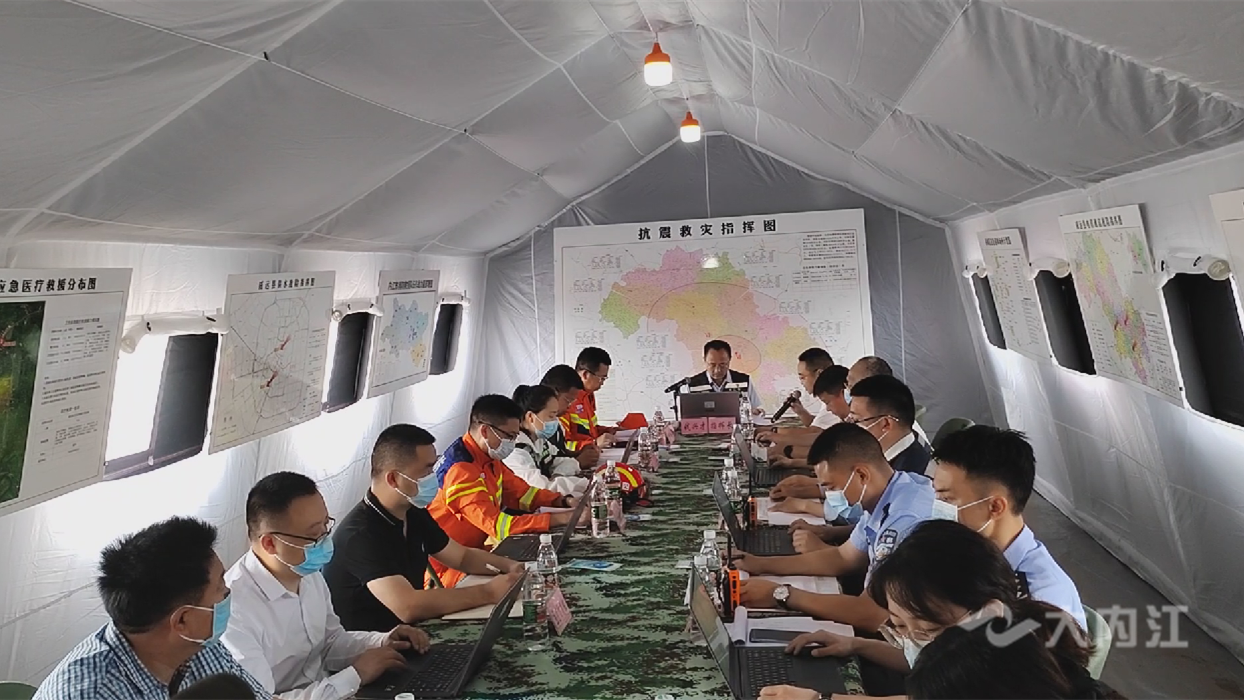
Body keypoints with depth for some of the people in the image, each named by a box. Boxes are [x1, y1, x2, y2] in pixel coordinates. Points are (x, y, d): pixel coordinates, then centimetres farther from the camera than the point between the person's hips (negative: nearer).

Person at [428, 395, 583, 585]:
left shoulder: (489, 459, 3)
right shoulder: (461, 470, -25)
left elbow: (522, 492, 13)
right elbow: (496, 524, -31)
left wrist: (564, 501, -4)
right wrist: (563, 519, -31)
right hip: (447, 570, -9)